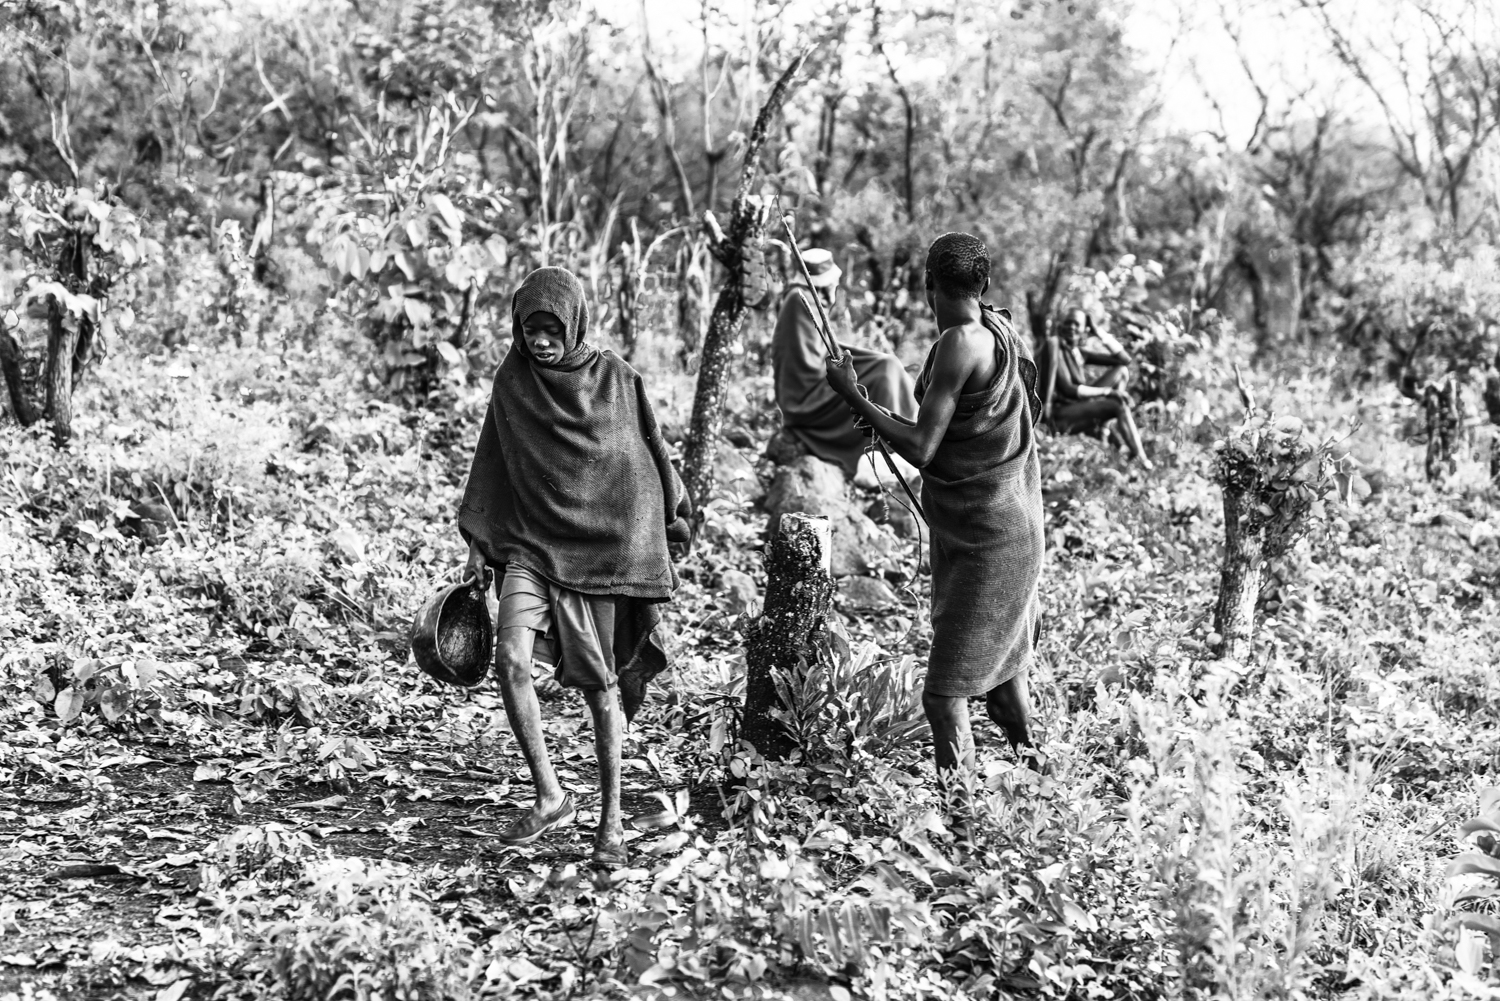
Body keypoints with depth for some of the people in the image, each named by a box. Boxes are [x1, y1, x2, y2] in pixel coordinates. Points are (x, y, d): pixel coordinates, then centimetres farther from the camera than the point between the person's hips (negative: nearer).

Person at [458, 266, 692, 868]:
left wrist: (672, 527, 8)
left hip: (599, 544, -2)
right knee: (510, 659, -19)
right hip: (530, 541, 2)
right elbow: (492, 462, 12)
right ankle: (549, 797, -4)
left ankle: (611, 819, 15)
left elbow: (651, 460, 7)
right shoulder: (512, 381, 5)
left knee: (599, 683, 3)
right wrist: (478, 542, 9)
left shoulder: (616, 379, -1)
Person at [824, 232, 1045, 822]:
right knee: (1001, 661, 24)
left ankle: (958, 802, -10)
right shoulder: (1002, 330, 6)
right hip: (1010, 528, 9)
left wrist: (855, 398, -13)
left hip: (983, 539, -9)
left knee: (944, 692, -8)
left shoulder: (961, 343, -20)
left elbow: (921, 452, -21)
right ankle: (1031, 771, 38)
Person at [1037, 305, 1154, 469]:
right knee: (1120, 405, -26)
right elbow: (1066, 388, -17)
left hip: (1079, 406, 9)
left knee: (1122, 370, 5)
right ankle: (1141, 460, -26)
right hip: (1060, 415, -8)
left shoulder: (1080, 353, 11)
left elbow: (1125, 359, 9)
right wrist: (1108, 391, -18)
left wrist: (1099, 332, 3)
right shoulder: (1053, 344, -10)